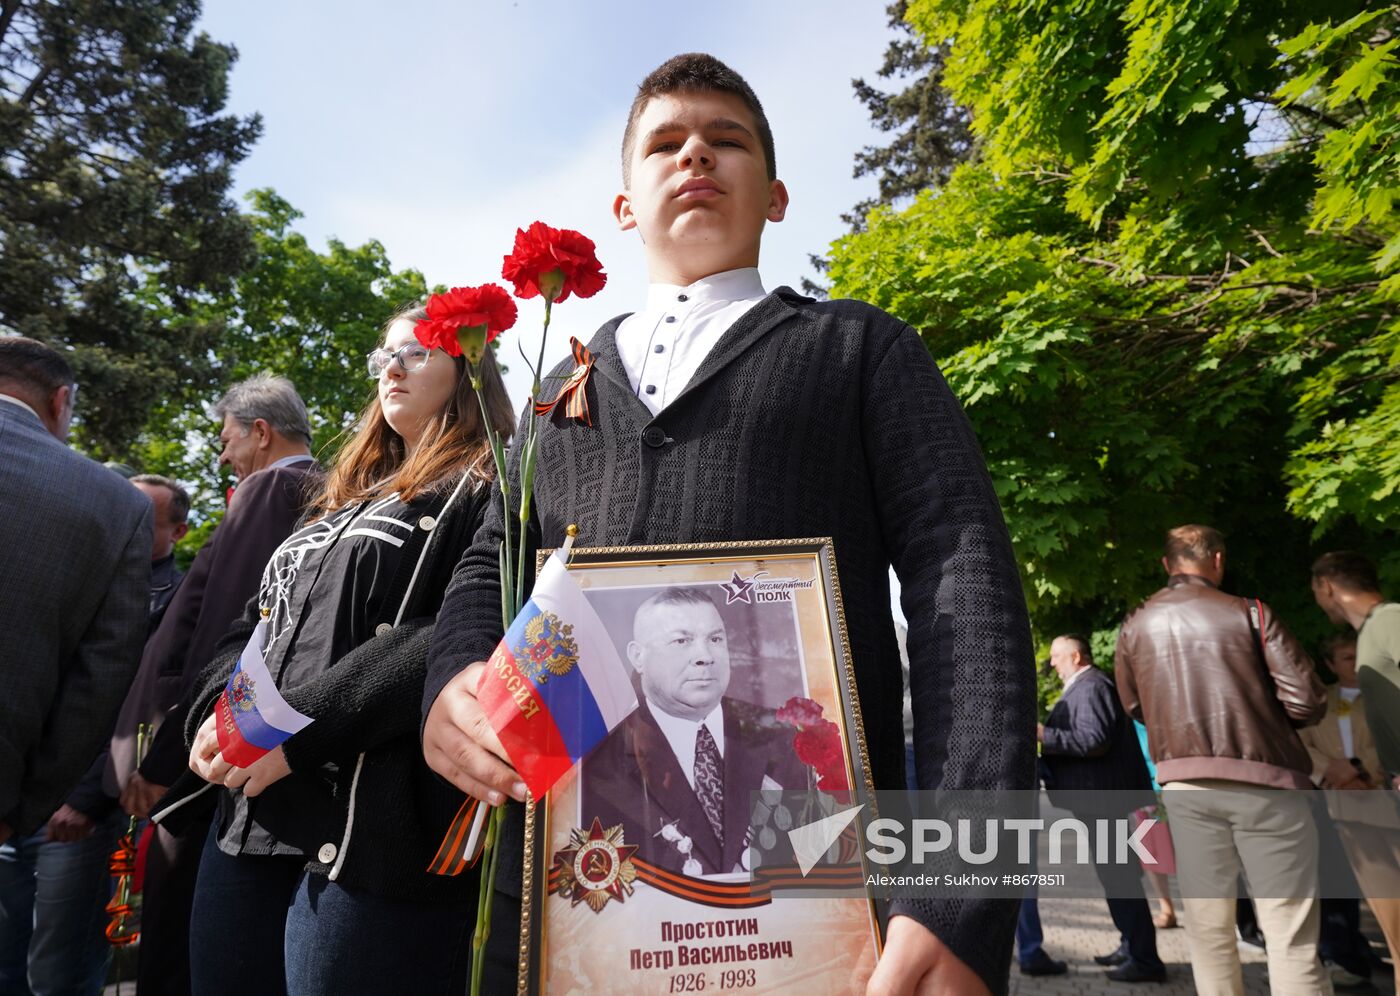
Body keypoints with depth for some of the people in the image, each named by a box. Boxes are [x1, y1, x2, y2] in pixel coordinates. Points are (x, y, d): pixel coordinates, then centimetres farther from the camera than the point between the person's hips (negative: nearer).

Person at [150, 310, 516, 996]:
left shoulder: (489, 491, -4)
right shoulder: (349, 499, 21)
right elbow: (256, 624, 19)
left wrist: (300, 726, -20)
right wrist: (216, 713, 0)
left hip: (374, 828, -7)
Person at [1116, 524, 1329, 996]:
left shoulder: (1135, 626, 6)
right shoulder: (1249, 613, -3)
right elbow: (1307, 701, -6)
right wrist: (1261, 707, 14)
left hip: (1185, 784, 2)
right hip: (1264, 781, -2)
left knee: (1208, 929, 12)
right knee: (1291, 933, 3)